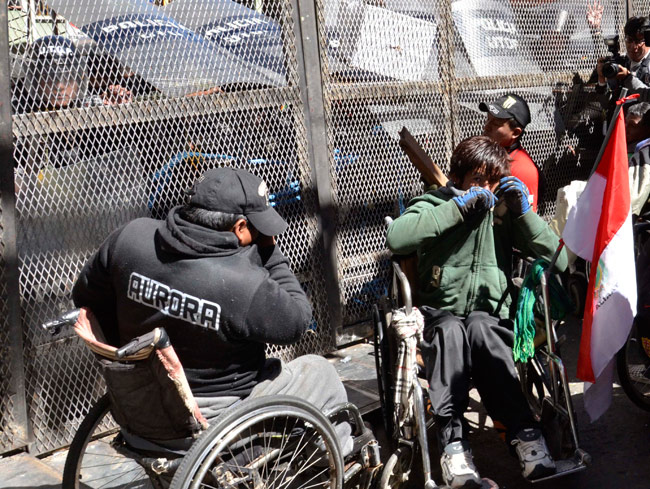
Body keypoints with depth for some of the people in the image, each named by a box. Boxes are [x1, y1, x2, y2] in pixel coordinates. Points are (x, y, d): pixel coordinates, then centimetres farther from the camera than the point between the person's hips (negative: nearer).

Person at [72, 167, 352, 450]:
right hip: (210, 420, -6)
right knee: (318, 372, 14)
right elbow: (296, 321, -12)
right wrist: (270, 253, -9)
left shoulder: (130, 237, -12)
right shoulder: (244, 285, -29)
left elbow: (85, 296, 2)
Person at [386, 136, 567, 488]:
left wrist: (523, 211, -6)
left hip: (491, 317, 1)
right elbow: (395, 238, -19)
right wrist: (458, 206, -18)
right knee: (450, 328, -35)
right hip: (439, 317, -1)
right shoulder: (436, 203, 5)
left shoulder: (504, 208, 12)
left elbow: (558, 260, 4)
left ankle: (522, 432, -33)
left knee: (479, 325, -33)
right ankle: (452, 437, -33)